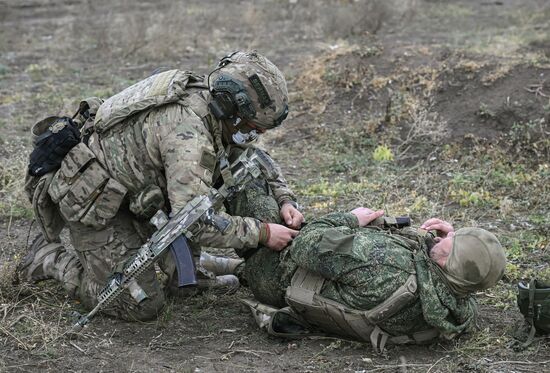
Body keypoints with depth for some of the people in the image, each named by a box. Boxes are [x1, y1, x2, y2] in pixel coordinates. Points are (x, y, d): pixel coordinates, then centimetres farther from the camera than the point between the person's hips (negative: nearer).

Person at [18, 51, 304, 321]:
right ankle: (49, 257, 5)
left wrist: (284, 201, -2)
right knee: (142, 306, -8)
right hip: (92, 202, -9)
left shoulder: (215, 110, -5)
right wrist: (263, 233, -27)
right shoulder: (188, 133, -33)